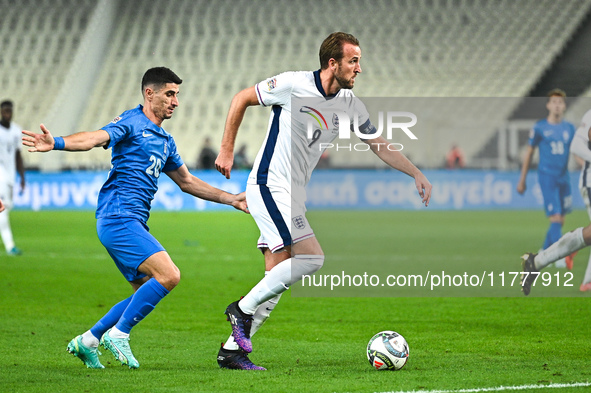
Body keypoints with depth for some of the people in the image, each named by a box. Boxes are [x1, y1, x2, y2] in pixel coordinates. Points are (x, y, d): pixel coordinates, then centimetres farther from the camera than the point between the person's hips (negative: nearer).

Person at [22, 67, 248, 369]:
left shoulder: (165, 140, 21)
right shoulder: (131, 123, -5)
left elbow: (187, 182, 31)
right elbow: (95, 138, -23)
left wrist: (232, 199, 30)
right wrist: (56, 143, -42)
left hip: (134, 222, 10)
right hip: (118, 217, -10)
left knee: (147, 293, 11)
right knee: (168, 275, -19)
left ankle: (87, 341, 16)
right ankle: (118, 334, -9)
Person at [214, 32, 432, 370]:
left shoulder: (349, 104, 5)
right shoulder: (294, 85, -13)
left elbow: (381, 146, 14)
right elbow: (242, 99, -2)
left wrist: (417, 174, 3)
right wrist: (227, 150, -3)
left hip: (293, 195, 8)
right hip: (269, 186, -8)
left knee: (277, 280, 3)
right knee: (311, 257, -20)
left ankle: (232, 349, 8)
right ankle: (243, 308, -9)